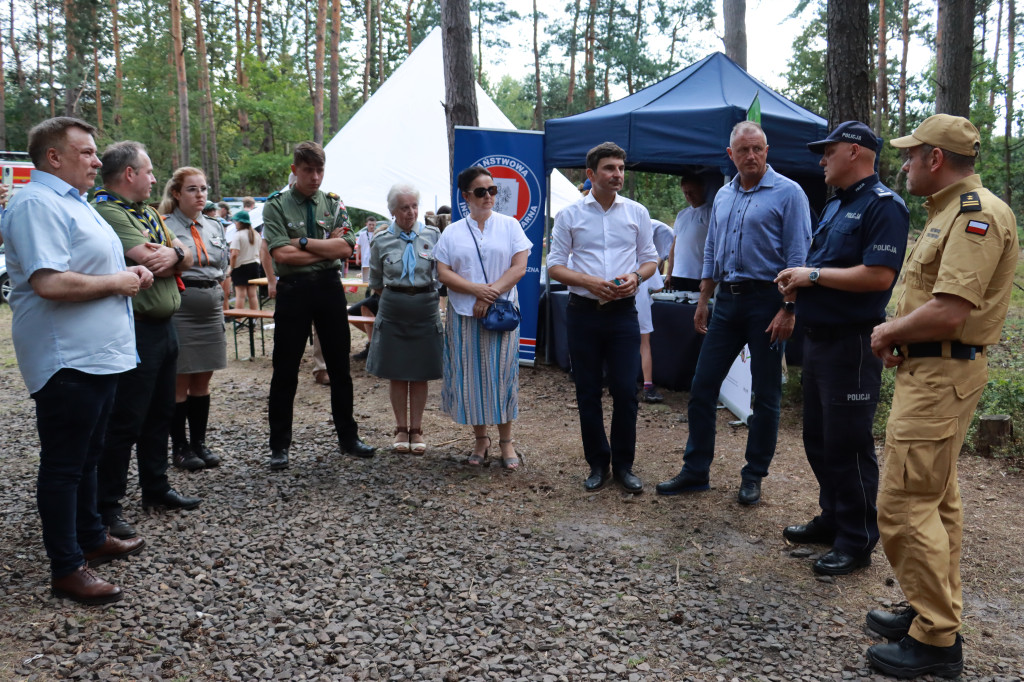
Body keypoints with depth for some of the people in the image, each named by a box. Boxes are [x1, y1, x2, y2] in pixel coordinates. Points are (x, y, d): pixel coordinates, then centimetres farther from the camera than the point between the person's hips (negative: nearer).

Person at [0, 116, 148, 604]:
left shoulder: (72, 202, 18)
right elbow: (49, 283, -27)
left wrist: (130, 274, 7)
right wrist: (117, 282, -16)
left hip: (97, 355, 10)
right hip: (66, 360, -10)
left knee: (86, 456, 20)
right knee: (63, 464, 0)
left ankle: (91, 539, 34)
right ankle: (67, 568, 9)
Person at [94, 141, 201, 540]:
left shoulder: (148, 213, 16)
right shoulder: (107, 211, -14)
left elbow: (185, 259, 9)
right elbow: (151, 263, -23)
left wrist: (173, 254, -13)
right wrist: (175, 253, -2)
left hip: (163, 326, 9)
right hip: (135, 331, -9)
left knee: (159, 414, 17)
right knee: (125, 421, -3)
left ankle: (156, 488, 31)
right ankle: (107, 506, 7)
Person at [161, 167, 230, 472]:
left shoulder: (214, 226, 14)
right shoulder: (164, 226, -4)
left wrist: (217, 295, 13)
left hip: (211, 308, 6)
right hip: (180, 307, -6)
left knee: (202, 381, 11)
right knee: (180, 382, 0)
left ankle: (199, 442, 20)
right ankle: (179, 447, 11)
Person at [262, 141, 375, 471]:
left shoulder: (333, 204, 8)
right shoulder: (276, 205, -1)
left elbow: (345, 247, -7)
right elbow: (281, 254, -14)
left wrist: (304, 242, -13)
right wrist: (327, 247, -9)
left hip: (330, 287, 3)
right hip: (293, 291, -3)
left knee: (340, 366, 11)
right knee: (285, 371, 3)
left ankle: (348, 436, 25)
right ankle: (279, 446, 14)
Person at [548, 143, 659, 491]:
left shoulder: (637, 213, 7)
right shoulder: (569, 215, 3)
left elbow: (650, 259, 12)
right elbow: (555, 266, 2)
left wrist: (635, 276, -10)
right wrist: (589, 282, -14)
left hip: (623, 312, 1)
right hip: (584, 312, 0)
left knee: (626, 390, -2)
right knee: (588, 393, 6)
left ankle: (623, 464, 14)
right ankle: (598, 463, 20)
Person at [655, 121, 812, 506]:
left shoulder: (787, 193, -5)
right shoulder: (723, 196, 14)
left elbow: (798, 257, -10)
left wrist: (788, 308, -17)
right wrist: (703, 301, 14)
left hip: (767, 301, -6)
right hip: (727, 301, 6)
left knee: (765, 395, 4)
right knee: (702, 387, 5)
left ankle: (753, 477, 16)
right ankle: (695, 471, 15)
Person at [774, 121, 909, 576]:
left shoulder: (883, 205, -13)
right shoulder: (835, 205, 17)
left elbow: (878, 275, -25)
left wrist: (814, 274, -17)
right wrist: (797, 279, 1)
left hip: (853, 342, -10)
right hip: (819, 335, 10)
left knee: (848, 444, -2)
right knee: (818, 438, 17)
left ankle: (857, 541, 10)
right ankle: (832, 518, 31)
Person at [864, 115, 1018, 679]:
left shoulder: (977, 215, -18)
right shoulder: (948, 211, 15)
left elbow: (947, 313, -27)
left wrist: (888, 331, -10)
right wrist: (898, 336, 3)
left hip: (942, 376, -11)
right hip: (931, 371, 11)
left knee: (904, 505, -8)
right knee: (936, 500, 17)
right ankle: (937, 614, 29)